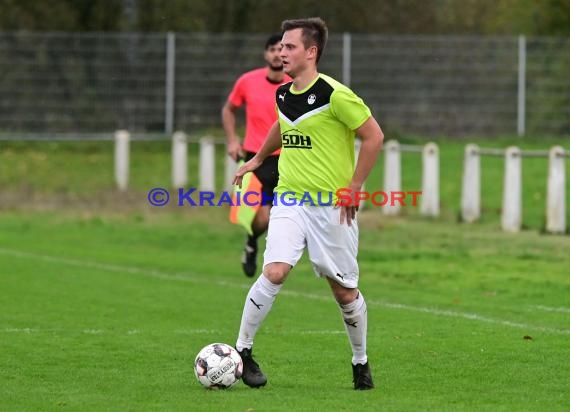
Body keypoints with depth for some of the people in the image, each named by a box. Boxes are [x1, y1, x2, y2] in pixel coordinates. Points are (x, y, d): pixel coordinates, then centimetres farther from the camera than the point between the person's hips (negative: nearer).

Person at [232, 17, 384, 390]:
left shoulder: (335, 95, -15)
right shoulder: (282, 95, 6)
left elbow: (374, 136, -12)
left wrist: (354, 187, -11)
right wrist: (258, 159, 34)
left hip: (333, 206, -4)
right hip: (290, 201, 4)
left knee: (344, 289, 6)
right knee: (274, 272, -16)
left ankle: (361, 362, 25)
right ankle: (242, 351, -6)